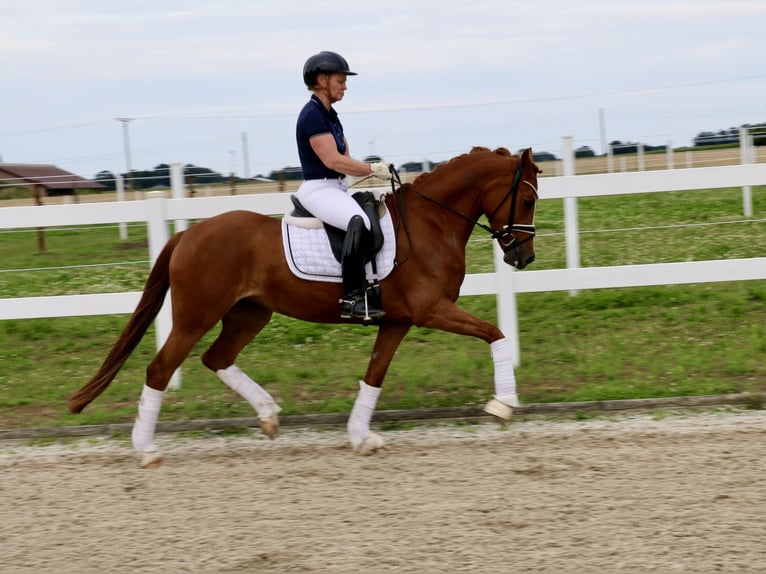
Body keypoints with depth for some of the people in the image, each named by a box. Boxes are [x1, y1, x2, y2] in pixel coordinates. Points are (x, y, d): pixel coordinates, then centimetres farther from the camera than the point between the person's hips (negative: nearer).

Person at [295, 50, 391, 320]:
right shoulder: (312, 115, -13)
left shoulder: (330, 115, 17)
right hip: (318, 190, -11)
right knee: (359, 222, -35)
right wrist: (373, 169, -14)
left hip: (337, 189, 11)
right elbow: (332, 160, -20)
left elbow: (346, 158, 17)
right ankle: (352, 298, -38)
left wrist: (375, 169, -1)